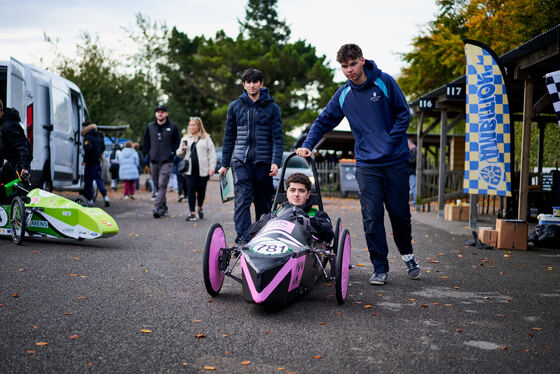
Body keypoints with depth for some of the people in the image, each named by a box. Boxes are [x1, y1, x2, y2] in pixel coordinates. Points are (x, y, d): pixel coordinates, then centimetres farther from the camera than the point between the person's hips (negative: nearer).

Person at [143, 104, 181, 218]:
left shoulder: (172, 127, 1)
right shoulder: (150, 126, 9)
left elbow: (177, 142, 5)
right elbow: (146, 141, 19)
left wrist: (171, 153, -3)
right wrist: (149, 152, 9)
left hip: (167, 161, -4)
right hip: (153, 161, 4)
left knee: (162, 185, -13)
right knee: (157, 185, 10)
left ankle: (157, 208, -16)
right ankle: (163, 205, 23)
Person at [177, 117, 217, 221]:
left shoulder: (206, 138, 5)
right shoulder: (185, 138, 14)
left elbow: (212, 154, 2)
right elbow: (179, 154, 17)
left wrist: (212, 168, -7)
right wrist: (182, 149, -6)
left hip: (203, 169, -2)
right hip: (190, 169, 2)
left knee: (201, 190, 6)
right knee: (191, 190, -4)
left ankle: (200, 207, 31)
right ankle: (192, 213, -1)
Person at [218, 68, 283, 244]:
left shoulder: (272, 107, 5)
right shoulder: (235, 107, 11)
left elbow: (277, 137, 1)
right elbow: (229, 137, 15)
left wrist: (276, 161, -12)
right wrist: (225, 164, 13)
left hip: (263, 162, 0)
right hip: (241, 161, 1)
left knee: (264, 203, 6)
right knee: (242, 200, -13)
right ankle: (242, 238, -18)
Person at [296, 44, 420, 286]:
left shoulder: (384, 82, -2)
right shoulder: (343, 95, 6)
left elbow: (403, 114, 3)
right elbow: (324, 122, 12)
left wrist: (391, 142, -6)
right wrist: (307, 145, -2)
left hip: (395, 161, -1)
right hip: (367, 165, 2)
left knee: (400, 213, 7)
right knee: (372, 218, -5)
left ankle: (407, 253, 34)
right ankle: (380, 268, 6)